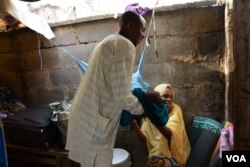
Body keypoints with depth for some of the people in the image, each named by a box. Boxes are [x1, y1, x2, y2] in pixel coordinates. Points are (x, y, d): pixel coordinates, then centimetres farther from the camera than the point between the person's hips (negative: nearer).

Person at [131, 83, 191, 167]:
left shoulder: (175, 110, -10)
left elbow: (171, 135, -25)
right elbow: (145, 140, -7)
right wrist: (135, 125, -24)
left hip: (174, 155, -4)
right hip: (157, 153, 4)